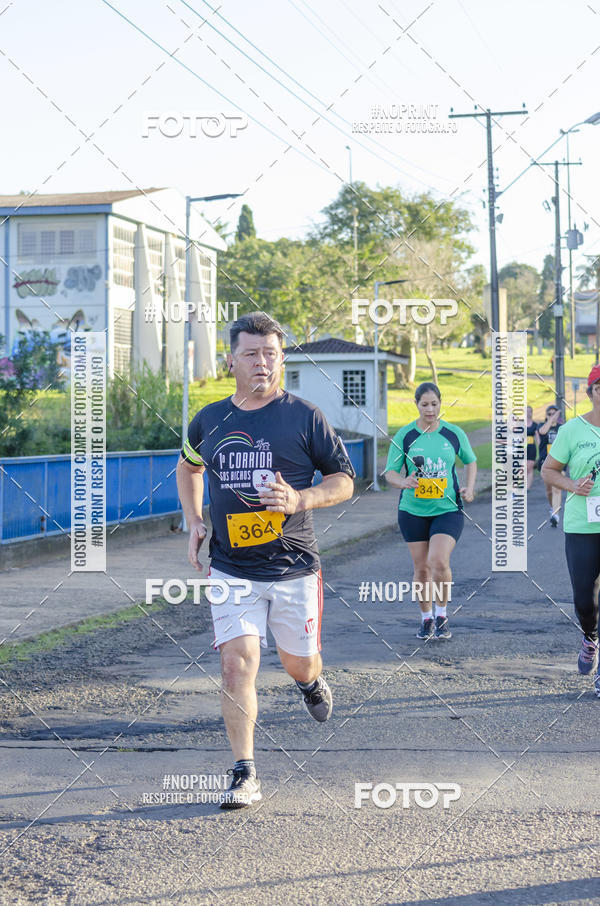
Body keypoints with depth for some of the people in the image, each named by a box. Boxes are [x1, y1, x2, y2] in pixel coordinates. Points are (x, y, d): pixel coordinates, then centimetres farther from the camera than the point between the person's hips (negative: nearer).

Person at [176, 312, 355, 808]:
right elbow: (188, 465, 26)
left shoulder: (304, 416, -4)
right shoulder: (209, 420, 5)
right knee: (237, 664, -11)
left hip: (295, 568, -1)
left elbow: (344, 478, 1)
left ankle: (313, 683, 51)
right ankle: (245, 775, -4)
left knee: (298, 662, 12)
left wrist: (299, 499, -17)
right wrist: (194, 523, 12)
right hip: (231, 569, 1)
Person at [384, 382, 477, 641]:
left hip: (448, 509, -1)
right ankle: (426, 618, 24)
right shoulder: (405, 435, -2)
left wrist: (469, 487, 2)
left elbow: (470, 461, 17)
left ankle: (442, 614, 4)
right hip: (413, 511, 1)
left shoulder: (454, 434, 0)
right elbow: (390, 472, 1)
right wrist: (403, 482, -21)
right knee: (421, 568, 5)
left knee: (439, 562, -18)